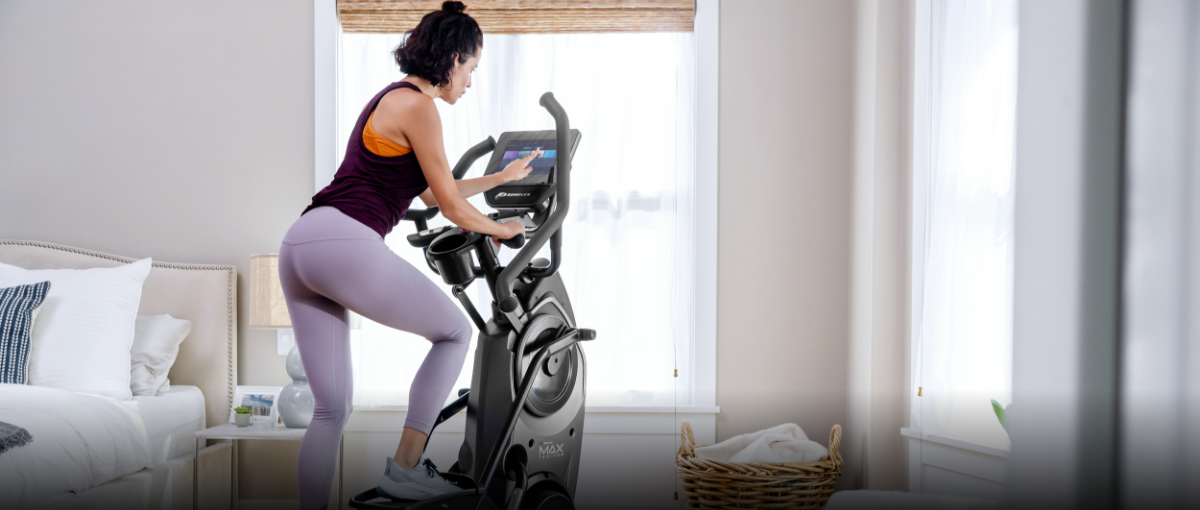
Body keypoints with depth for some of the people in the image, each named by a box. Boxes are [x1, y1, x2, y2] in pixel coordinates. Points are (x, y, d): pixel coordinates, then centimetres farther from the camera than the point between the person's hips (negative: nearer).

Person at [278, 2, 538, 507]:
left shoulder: (390, 98, 27)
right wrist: (500, 229, 19)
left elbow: (432, 192, 34)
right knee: (455, 331, 11)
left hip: (298, 244, 9)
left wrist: (502, 177, 43)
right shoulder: (417, 105, -3)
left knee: (331, 409, 11)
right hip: (344, 243, -9)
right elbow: (452, 206, 0)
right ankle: (404, 467, 11)